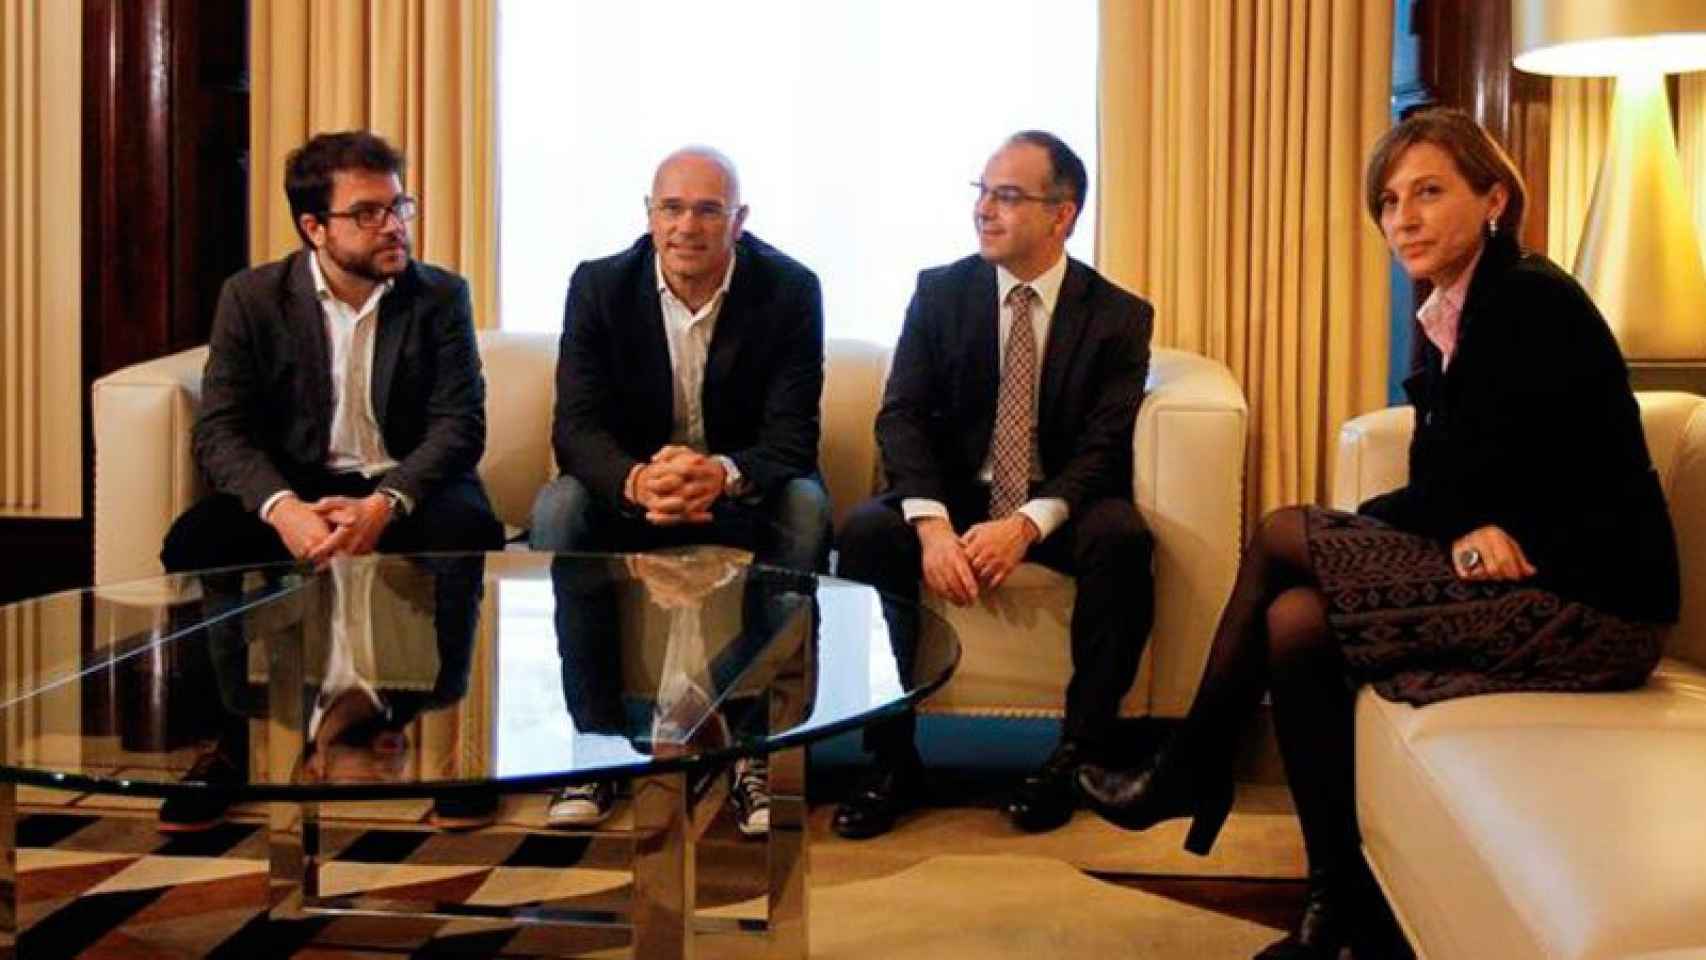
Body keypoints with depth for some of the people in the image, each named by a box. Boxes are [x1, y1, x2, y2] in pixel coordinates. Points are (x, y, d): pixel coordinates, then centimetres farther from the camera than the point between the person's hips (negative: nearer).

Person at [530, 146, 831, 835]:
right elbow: (576, 425, -16)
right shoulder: (600, 286, -7)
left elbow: (792, 435, -18)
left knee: (805, 508, -32)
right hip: (629, 486, 1)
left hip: (742, 490, -1)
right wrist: (638, 480, -41)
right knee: (557, 506, -28)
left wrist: (723, 473, -43)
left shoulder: (789, 290, -10)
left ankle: (758, 749, -25)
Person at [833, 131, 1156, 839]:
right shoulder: (940, 292, 2)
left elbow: (1104, 449, -12)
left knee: (1121, 537, -34)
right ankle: (891, 760, -19)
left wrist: (1027, 524, -30)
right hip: (954, 495, 2)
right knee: (864, 532, -28)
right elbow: (902, 416, -7)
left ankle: (1077, 755, -21)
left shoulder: (1118, 316, -3)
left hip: (1060, 507, -1)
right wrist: (931, 522, -26)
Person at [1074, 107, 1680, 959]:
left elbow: (1456, 487, -17)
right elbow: (1449, 490, 8)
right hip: (1521, 573, 8)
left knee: (1281, 537, -11)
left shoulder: (1532, 300, -14)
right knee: (1296, 619, -6)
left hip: (1587, 599, -8)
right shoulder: (1448, 320, 13)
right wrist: (1465, 528, -12)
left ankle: (1192, 772, 6)